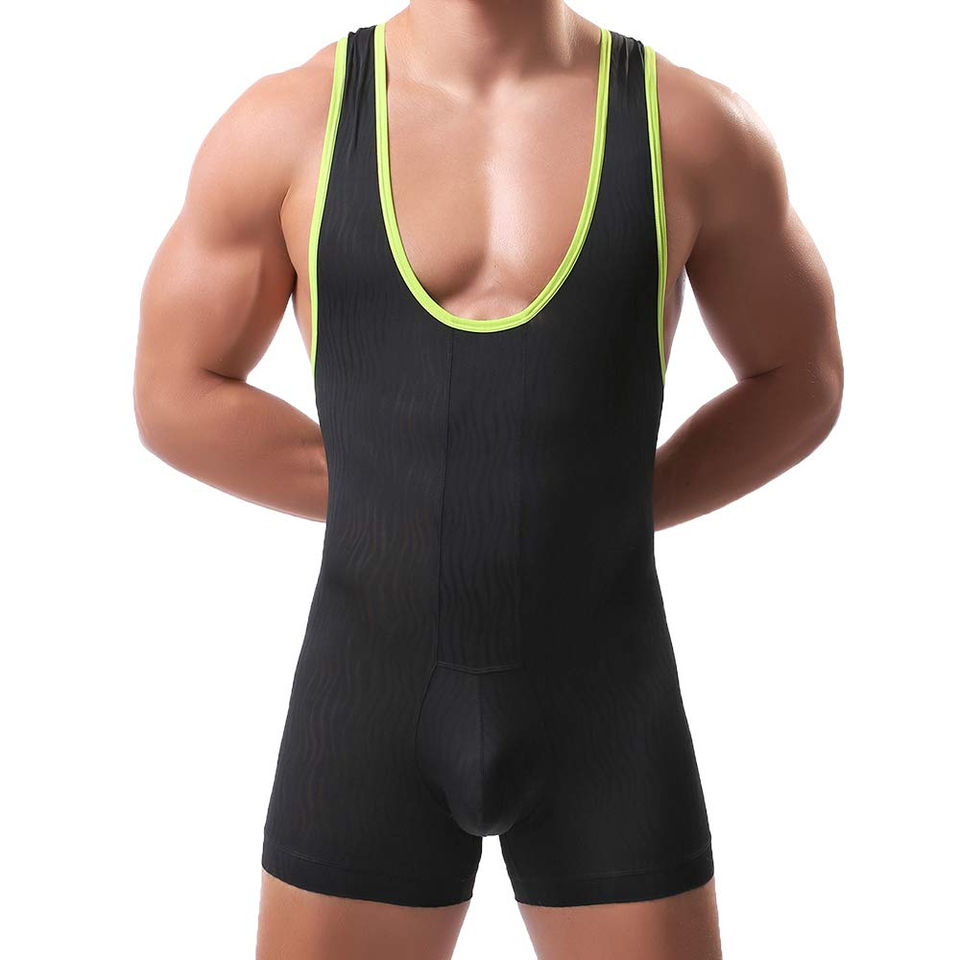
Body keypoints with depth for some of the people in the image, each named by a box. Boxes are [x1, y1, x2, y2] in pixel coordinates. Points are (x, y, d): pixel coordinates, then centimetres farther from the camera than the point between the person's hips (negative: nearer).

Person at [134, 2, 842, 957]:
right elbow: (175, 397, 4)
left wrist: (605, 510, -1)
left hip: (603, 705, 0)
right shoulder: (287, 124, -3)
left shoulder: (691, 125, -3)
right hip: (373, 697, 0)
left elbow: (799, 378, 9)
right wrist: (394, 501, 0)